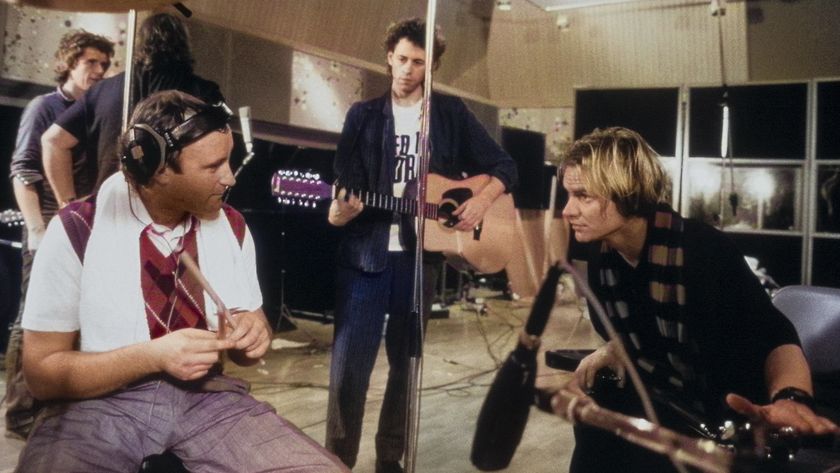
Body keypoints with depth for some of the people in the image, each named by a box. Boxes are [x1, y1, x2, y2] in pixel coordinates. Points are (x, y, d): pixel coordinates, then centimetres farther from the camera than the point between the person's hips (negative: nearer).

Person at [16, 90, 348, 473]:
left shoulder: (232, 227, 4)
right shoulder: (76, 231, -8)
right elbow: (42, 371, -6)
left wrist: (252, 333, -12)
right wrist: (153, 355, -20)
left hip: (206, 395, 4)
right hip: (101, 402, -3)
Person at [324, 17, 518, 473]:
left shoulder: (451, 114, 7)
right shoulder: (363, 115, 7)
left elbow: (503, 165, 8)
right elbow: (346, 186, 0)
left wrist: (483, 199, -10)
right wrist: (339, 210, -21)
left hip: (420, 257, 1)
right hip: (365, 255, 0)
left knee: (405, 365, 12)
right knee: (348, 367, -3)